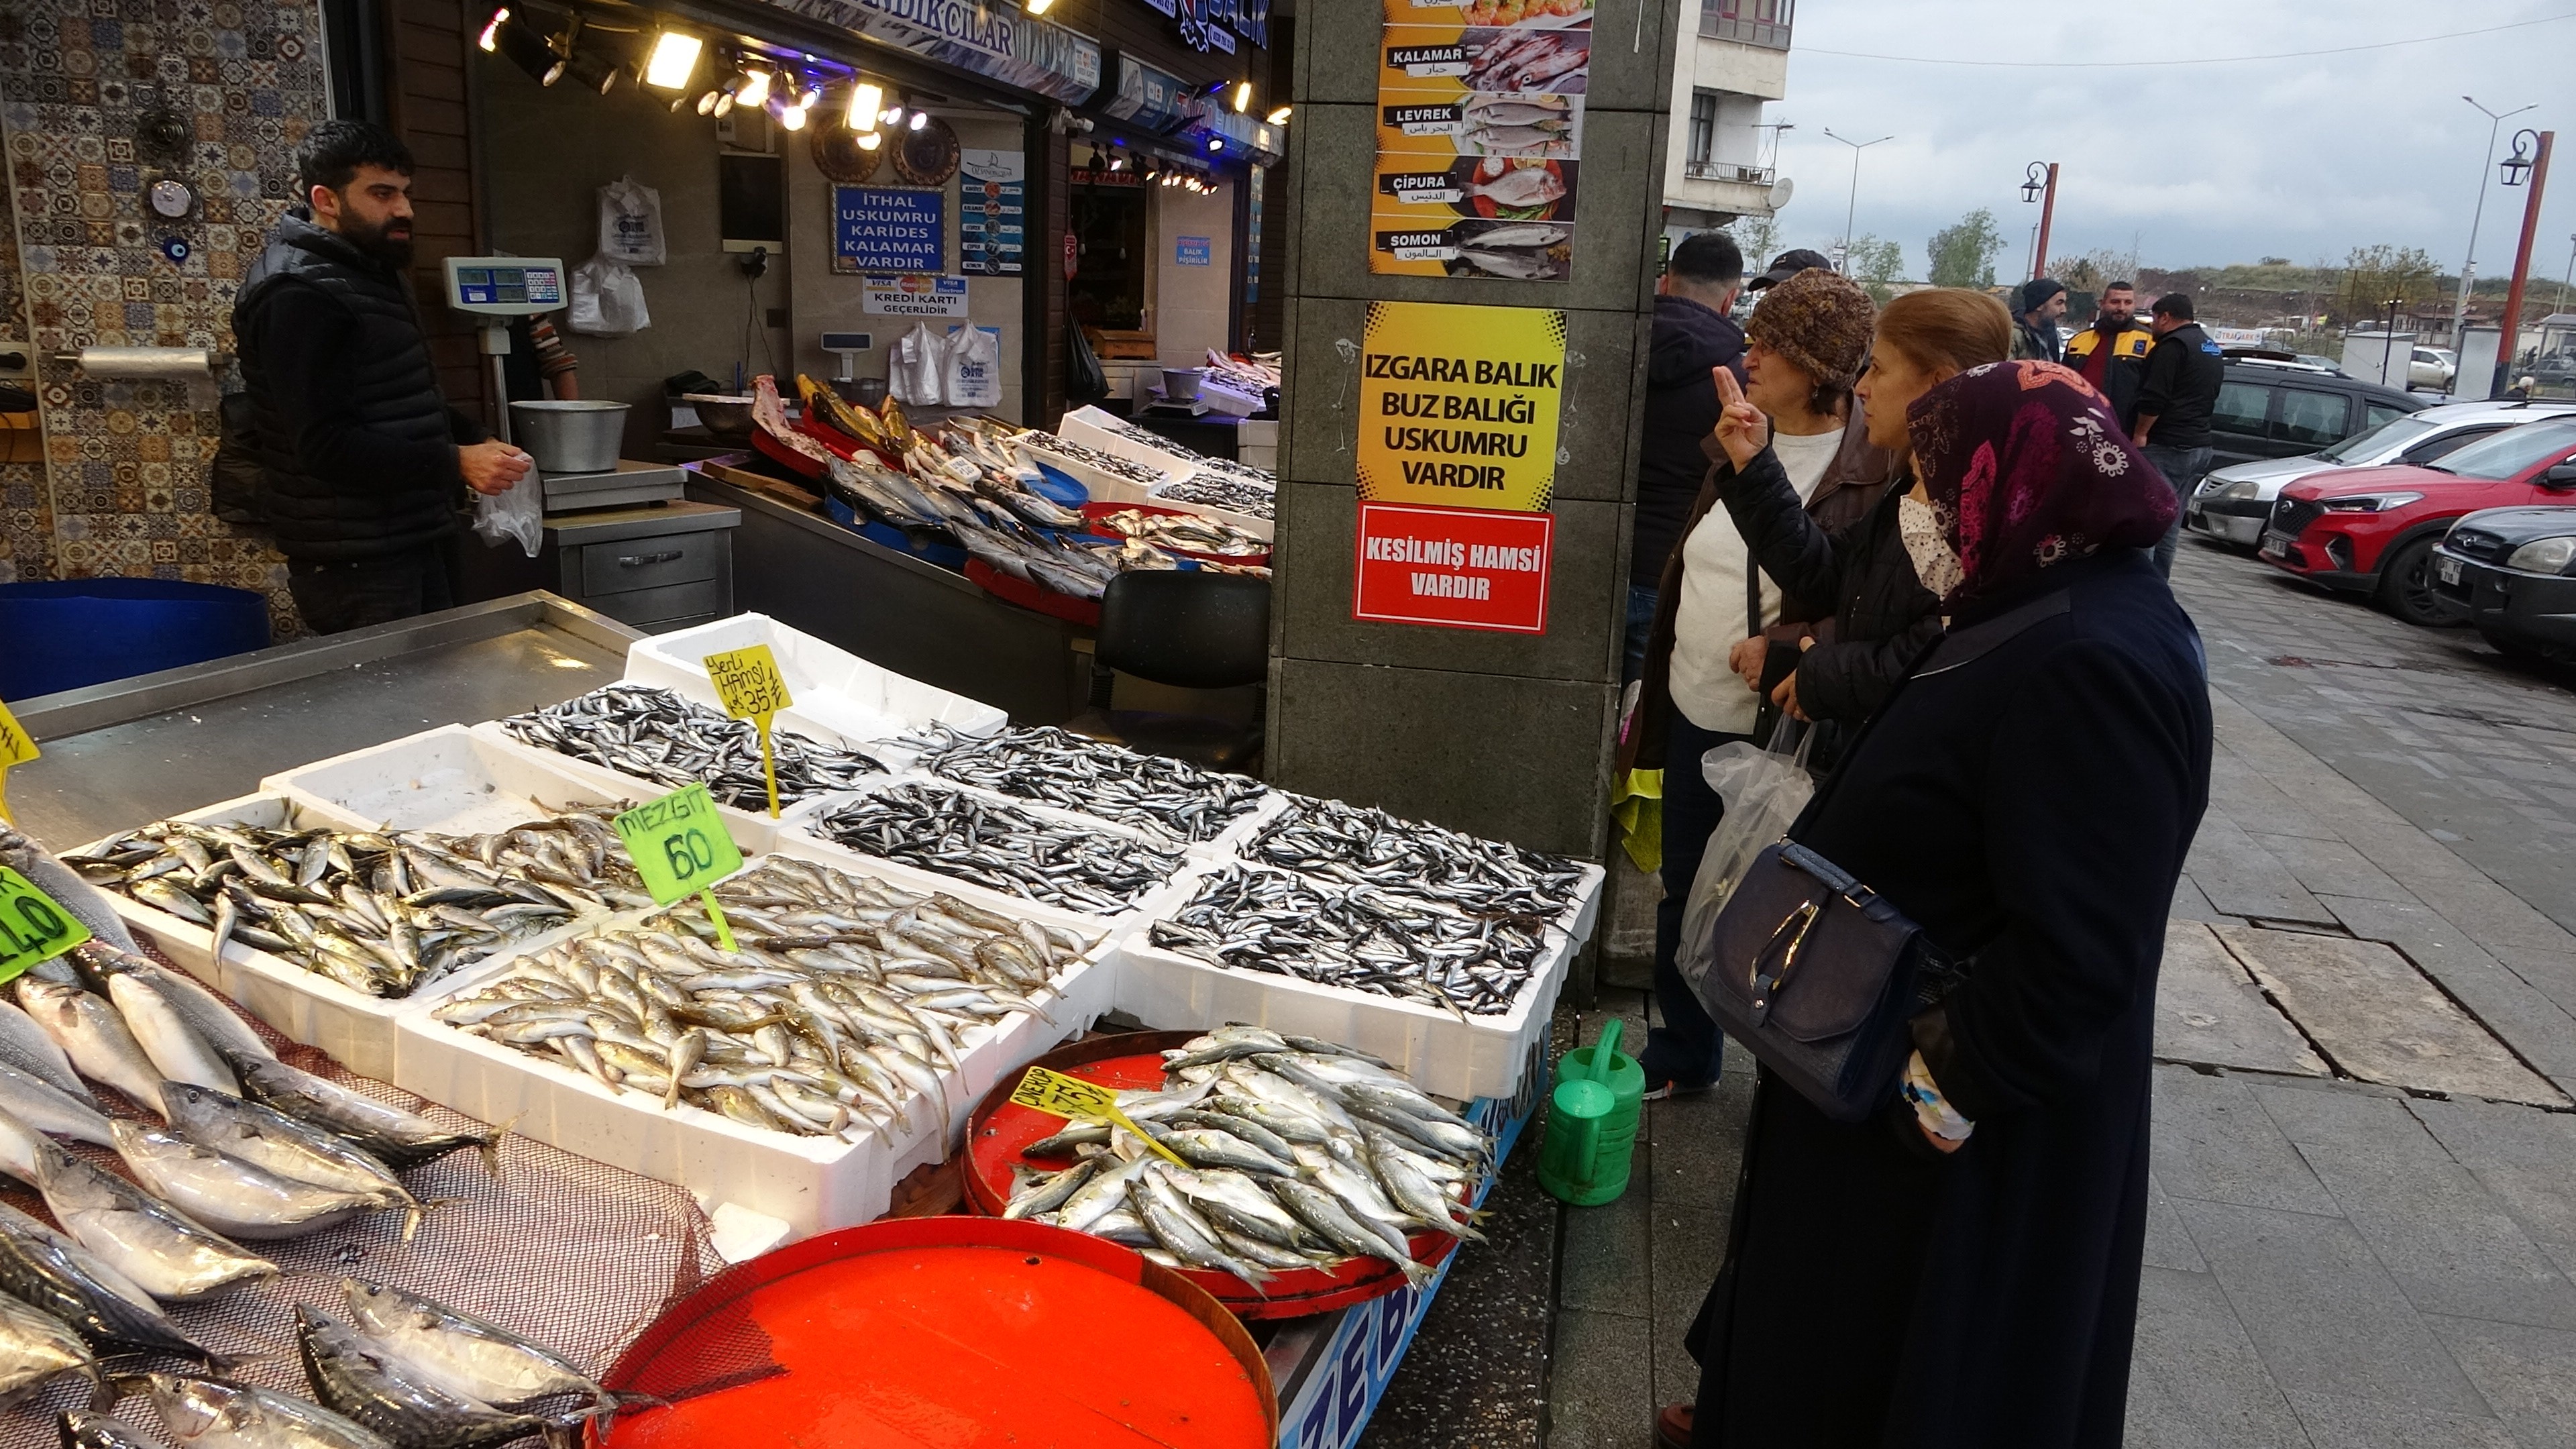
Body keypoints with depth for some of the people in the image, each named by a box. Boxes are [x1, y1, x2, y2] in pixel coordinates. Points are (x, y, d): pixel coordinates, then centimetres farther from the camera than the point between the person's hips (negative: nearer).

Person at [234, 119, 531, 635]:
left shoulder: (373, 274, 17)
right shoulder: (295, 296, -15)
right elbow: (327, 446, -22)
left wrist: (476, 439, 8)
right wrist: (455, 463, -25)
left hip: (413, 544, 9)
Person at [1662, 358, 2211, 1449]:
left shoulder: (2093, 665, -29)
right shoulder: (2036, 620, 3)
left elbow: (2075, 953, -31)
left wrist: (1941, 1099, -24)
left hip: (1954, 1130, -9)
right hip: (1880, 1059, 9)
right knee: (1840, 1341, 27)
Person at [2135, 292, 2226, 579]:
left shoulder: (2173, 345, -10)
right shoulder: (2213, 350, 21)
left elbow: (2154, 398, -17)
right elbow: (2208, 398, 23)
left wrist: (2140, 434, -8)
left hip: (2165, 446, -9)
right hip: (2198, 446, 10)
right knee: (2169, 526, 11)